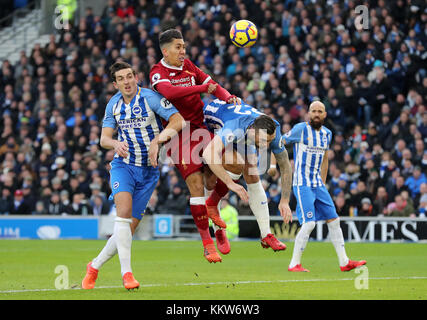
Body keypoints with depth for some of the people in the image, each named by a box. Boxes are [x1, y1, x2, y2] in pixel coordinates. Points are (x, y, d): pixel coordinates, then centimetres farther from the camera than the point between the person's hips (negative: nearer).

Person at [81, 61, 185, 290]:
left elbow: (178, 121, -18)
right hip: (123, 164, 1)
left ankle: (95, 266, 19)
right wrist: (115, 144, -19)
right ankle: (126, 273, -27)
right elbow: (104, 138, 4)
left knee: (129, 227, -1)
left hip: (149, 169, -1)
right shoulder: (113, 104, 3)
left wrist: (158, 138, -34)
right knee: (124, 210, -25)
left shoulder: (151, 98, -11)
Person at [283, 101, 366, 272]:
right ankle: (294, 264, -6)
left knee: (334, 220, 7)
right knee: (309, 223, -15)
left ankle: (344, 262, 14)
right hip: (302, 184, -7)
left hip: (318, 184, 7)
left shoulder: (327, 134, 12)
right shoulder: (301, 129, -8)